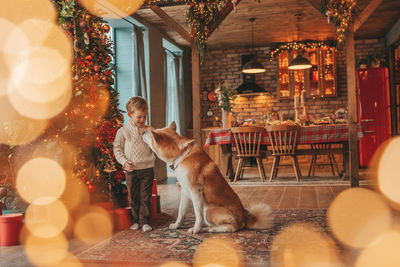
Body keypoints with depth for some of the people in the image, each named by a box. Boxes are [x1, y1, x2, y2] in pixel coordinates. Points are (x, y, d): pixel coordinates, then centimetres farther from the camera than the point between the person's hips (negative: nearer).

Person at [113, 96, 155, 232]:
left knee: (146, 197, 2)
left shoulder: (149, 130, 6)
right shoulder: (123, 131, 2)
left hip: (147, 169, 0)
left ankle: (145, 221, 11)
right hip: (131, 170, 0)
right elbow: (117, 149, 2)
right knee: (133, 197, 10)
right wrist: (124, 162, -10)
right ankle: (136, 220, 24)